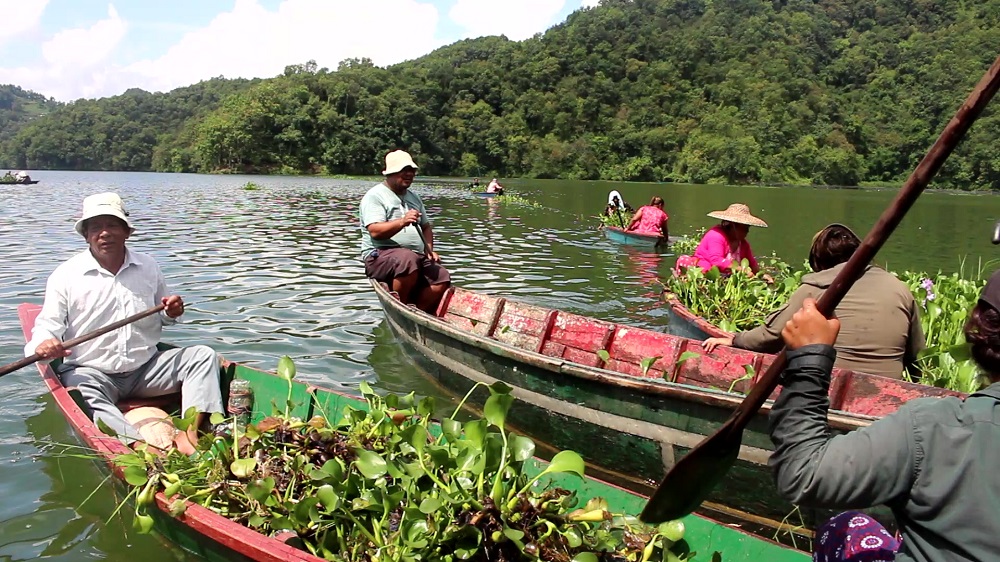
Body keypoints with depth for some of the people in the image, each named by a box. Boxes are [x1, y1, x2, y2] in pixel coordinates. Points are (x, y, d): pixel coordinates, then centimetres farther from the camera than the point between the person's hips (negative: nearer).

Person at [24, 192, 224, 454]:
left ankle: (189, 435, -34)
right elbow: (47, 325, -3)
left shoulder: (148, 267, 9)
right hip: (91, 373, -3)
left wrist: (171, 313, -4)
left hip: (147, 369, 3)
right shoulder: (66, 274, -1)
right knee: (81, 395, -36)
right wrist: (44, 344, -27)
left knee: (203, 355, -17)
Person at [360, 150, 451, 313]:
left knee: (442, 279, -20)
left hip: (418, 257, 7)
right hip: (380, 255, -7)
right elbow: (375, 231, -15)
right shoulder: (374, 196, -2)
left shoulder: (414, 198, 23)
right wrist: (402, 222, -30)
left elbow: (426, 226, 30)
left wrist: (430, 250, 10)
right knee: (408, 259, -39)